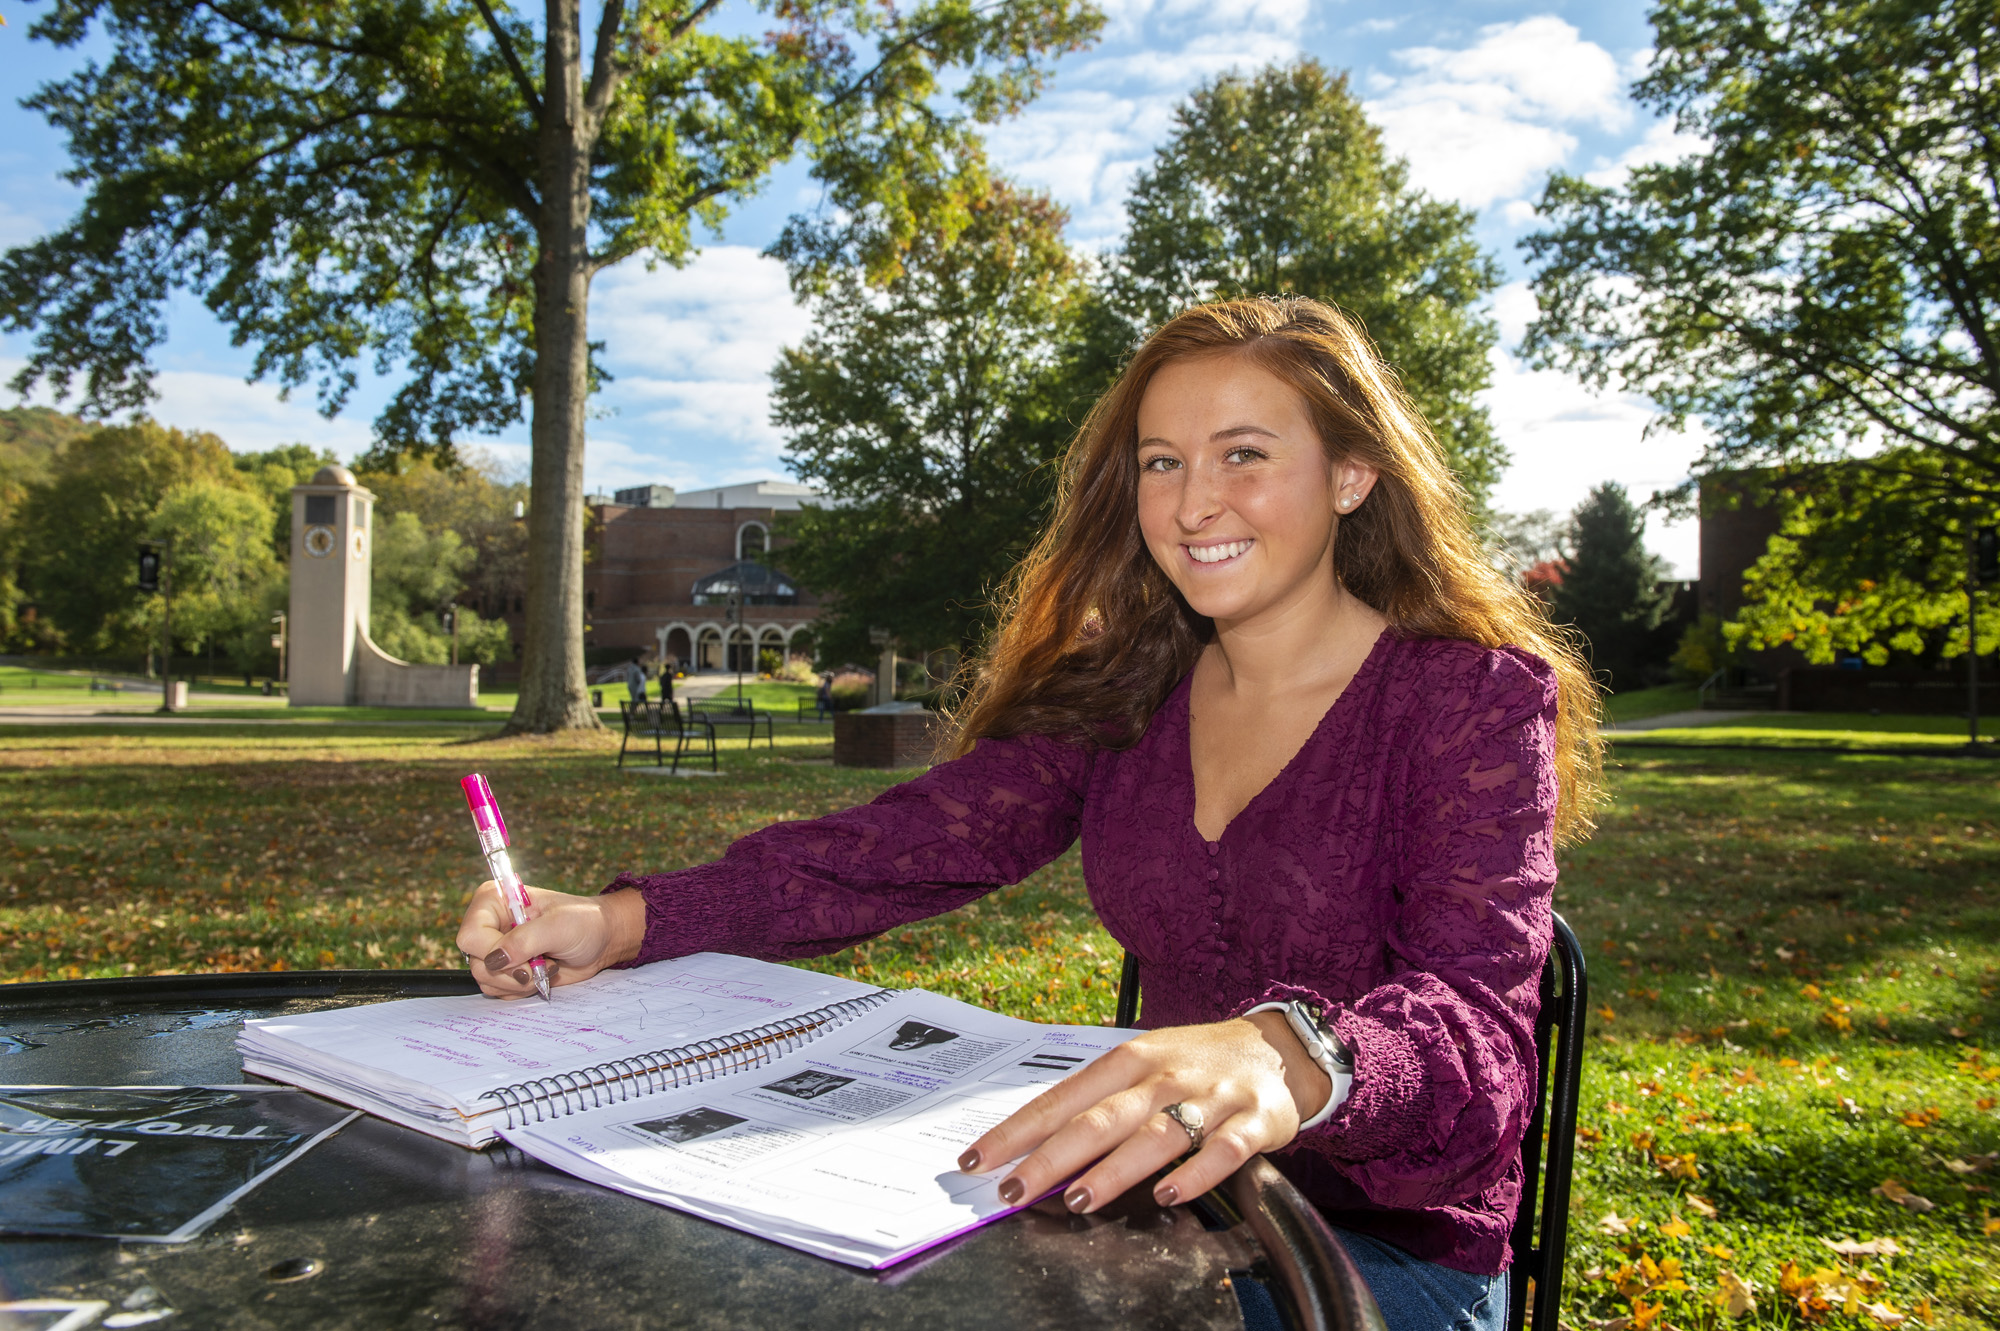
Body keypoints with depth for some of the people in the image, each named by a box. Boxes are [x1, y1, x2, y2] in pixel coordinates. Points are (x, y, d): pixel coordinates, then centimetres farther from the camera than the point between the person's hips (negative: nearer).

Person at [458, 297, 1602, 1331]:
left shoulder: (1475, 699, -10)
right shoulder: (1125, 697, 4)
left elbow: (1478, 1019, -25)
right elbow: (909, 842, -6)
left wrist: (1287, 1059, -49)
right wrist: (617, 923, -20)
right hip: (1159, 1196, 4)